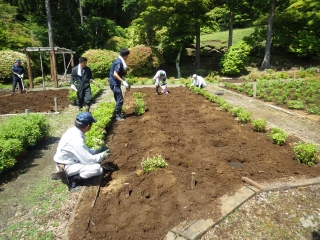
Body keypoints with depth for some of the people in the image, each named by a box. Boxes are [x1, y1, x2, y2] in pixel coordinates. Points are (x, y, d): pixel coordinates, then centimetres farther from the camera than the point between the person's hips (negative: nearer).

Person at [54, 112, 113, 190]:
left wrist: (98, 151, 4)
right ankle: (74, 179, -7)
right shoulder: (76, 139, -31)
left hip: (71, 160, 9)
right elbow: (88, 160, -25)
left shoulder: (73, 131, -4)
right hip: (66, 166, -9)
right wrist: (102, 155, -9)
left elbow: (84, 151, 11)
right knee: (97, 168, -25)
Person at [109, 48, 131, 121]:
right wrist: (123, 82, -25)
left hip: (116, 82, 10)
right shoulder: (119, 62, -18)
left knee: (119, 98, 16)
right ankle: (118, 115, 0)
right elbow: (115, 74, -26)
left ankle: (119, 113, 27)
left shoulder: (120, 61, 11)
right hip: (114, 82, -10)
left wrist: (124, 81, 16)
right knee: (120, 99, -7)